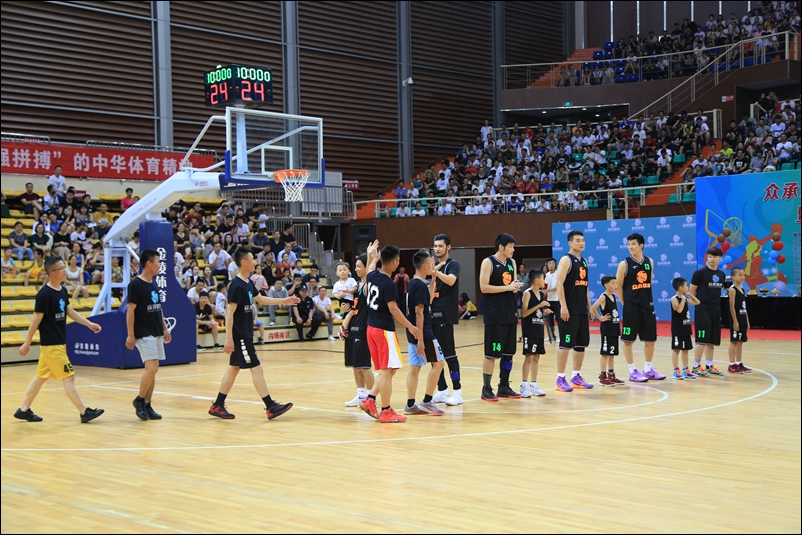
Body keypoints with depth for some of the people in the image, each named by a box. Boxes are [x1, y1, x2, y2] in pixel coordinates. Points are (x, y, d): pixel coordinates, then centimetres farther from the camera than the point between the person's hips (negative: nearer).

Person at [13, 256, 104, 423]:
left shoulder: (62, 290, 8)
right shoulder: (45, 294, -18)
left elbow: (70, 312, 18)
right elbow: (36, 319, -16)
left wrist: (89, 324, 13)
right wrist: (27, 343, -12)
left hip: (59, 342, 9)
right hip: (51, 345, -9)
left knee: (41, 376, 14)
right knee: (69, 377, -6)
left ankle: (23, 410, 23)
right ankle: (84, 412, -1)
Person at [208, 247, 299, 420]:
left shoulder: (248, 283, 12)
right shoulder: (237, 286, -17)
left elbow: (261, 299, 28)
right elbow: (229, 312, -20)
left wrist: (284, 301, 28)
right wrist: (229, 338, -23)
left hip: (245, 335, 10)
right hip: (240, 336, -10)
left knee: (234, 368, 12)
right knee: (257, 369, -6)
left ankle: (217, 406, 17)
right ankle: (271, 407, -2)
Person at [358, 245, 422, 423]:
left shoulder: (371, 276, 7)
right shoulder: (389, 284, -18)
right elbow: (393, 309, -21)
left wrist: (374, 259, 43)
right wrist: (411, 327, -17)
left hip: (371, 328, 9)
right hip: (384, 330, -9)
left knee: (385, 371, 17)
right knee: (387, 371, -3)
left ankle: (369, 400, 11)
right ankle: (386, 412, 0)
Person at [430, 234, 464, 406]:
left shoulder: (453, 264, -4)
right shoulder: (434, 265, 17)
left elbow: (451, 281, -25)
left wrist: (435, 270, -35)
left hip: (445, 315, -7)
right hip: (432, 314, 7)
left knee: (449, 354, -6)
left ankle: (457, 392, 0)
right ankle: (442, 390, 16)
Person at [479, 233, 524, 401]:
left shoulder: (512, 263, 12)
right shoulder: (488, 262, -8)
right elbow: (484, 287, -15)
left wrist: (516, 287, -3)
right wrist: (508, 287, -18)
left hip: (510, 312, 7)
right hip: (494, 315, -7)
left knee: (508, 352, 10)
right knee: (491, 353, -4)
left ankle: (504, 386, 20)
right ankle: (486, 389, 4)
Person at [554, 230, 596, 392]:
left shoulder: (584, 261, 16)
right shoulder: (566, 260, -8)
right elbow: (559, 284, -15)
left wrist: (589, 306, 17)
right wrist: (563, 306, -22)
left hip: (582, 310, 8)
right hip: (569, 310, -8)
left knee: (581, 344, 10)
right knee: (566, 344, -7)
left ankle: (576, 377, 19)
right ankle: (560, 380, -3)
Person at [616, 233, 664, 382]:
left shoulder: (650, 262, 6)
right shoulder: (624, 264, -8)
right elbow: (618, 286, -4)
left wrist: (645, 297, 12)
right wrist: (624, 304, -6)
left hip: (648, 305, 5)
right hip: (631, 306, -5)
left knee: (650, 339, 9)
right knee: (628, 339, -2)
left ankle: (648, 369, 21)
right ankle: (632, 371, 6)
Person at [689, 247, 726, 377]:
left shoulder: (721, 275, 11)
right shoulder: (700, 273, -7)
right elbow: (692, 291, -4)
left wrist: (716, 302, 13)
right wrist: (698, 303, 0)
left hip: (716, 310, 6)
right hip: (703, 310, -6)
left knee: (712, 340, 10)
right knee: (702, 339, -8)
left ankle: (709, 365, 19)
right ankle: (696, 366, -1)